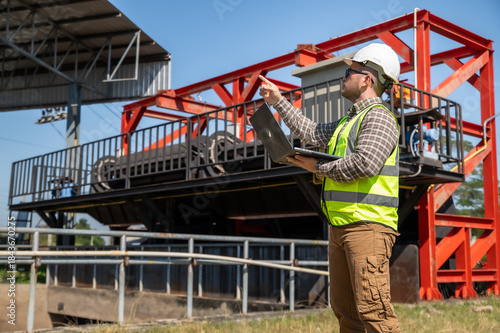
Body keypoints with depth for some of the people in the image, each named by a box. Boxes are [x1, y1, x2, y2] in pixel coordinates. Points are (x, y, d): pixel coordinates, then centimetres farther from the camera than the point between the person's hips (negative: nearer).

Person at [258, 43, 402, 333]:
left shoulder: (379, 116, -8)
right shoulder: (350, 120, 22)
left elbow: (366, 164, -22)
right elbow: (312, 133, 30)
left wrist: (319, 168, -8)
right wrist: (278, 101, 34)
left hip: (368, 225, -10)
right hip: (341, 227, 10)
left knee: (372, 307, -13)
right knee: (345, 310, 11)